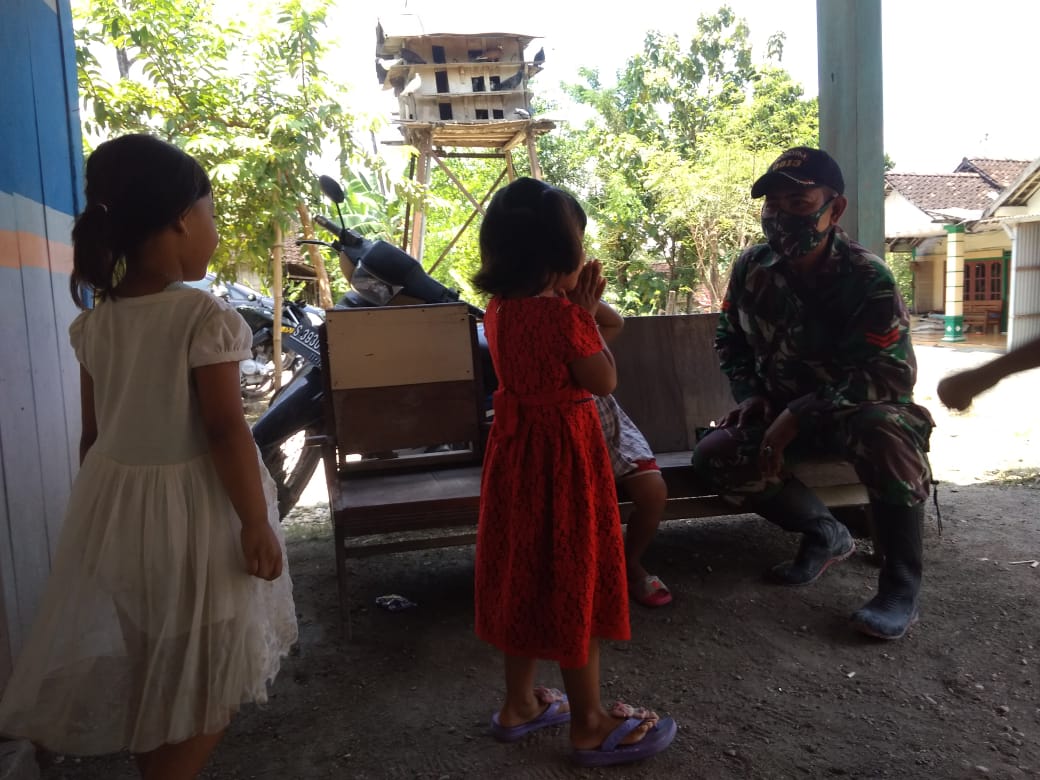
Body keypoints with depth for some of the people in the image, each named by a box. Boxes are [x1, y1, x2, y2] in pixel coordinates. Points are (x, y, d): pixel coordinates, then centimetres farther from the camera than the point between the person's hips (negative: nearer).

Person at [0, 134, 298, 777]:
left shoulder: (95, 321, 2)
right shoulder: (203, 315, -18)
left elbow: (93, 433, 7)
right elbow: (225, 429, -20)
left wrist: (96, 511, 18)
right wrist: (257, 524, -13)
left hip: (115, 500, 7)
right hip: (192, 506, -7)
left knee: (146, 671, 22)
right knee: (202, 680, 9)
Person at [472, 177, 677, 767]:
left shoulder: (501, 307, 4)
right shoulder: (562, 313, -21)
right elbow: (605, 381, -11)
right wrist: (587, 311, -5)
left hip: (517, 445, 8)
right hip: (564, 453, -8)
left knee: (526, 573, 18)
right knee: (573, 580, 4)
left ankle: (519, 703, 33)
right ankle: (590, 723, 21)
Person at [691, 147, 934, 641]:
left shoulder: (867, 277, -21)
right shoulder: (752, 268, -7)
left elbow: (893, 375, -26)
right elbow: (730, 340, 9)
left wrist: (799, 415, -32)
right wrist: (750, 395, -8)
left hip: (864, 408, -4)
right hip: (784, 412, 5)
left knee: (885, 434, -38)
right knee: (714, 457, -16)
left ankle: (901, 583, -18)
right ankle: (824, 533, 5)